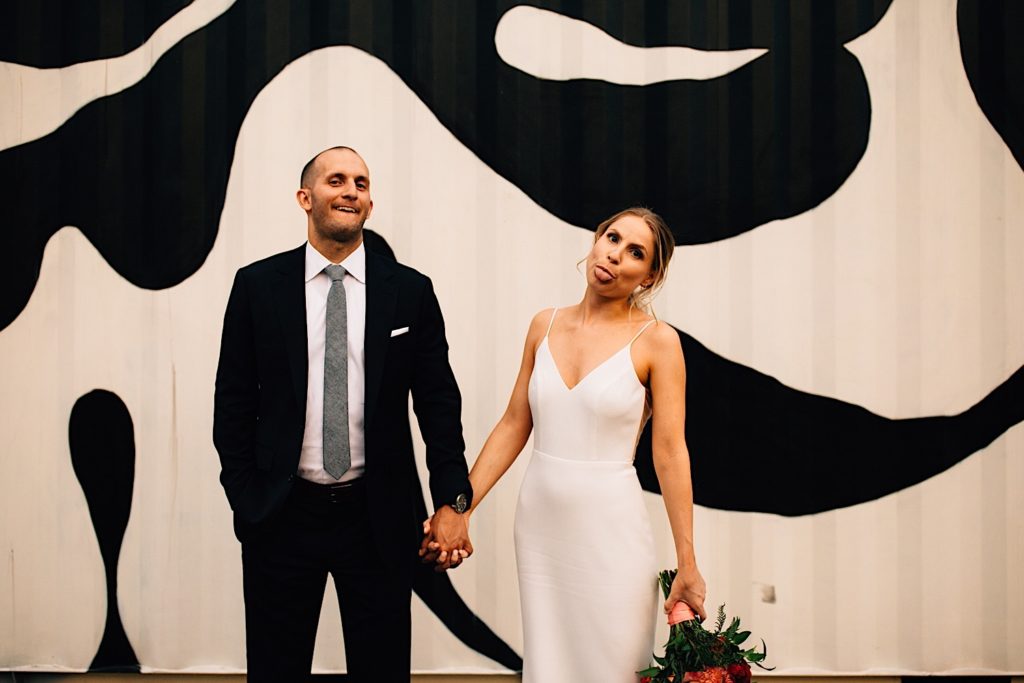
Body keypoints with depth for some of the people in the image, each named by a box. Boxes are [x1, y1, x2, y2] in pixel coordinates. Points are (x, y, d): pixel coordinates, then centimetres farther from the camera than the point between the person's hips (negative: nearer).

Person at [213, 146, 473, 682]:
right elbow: (233, 401, 3)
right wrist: (245, 498, -1)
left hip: (380, 517, 0)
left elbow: (438, 401, 2)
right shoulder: (257, 286, 1)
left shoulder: (410, 290, 1)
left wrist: (451, 501, -4)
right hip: (281, 516, 0)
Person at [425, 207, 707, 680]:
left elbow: (670, 453, -10)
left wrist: (687, 564, -11)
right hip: (539, 524, 4)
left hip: (611, 531, -4)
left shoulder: (656, 341, -8)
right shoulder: (546, 326, 5)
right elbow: (513, 426, 8)